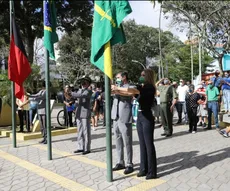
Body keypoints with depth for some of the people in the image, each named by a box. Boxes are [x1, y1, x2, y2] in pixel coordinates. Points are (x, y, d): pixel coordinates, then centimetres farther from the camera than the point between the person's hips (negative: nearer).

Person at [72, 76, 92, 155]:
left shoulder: (88, 91, -6)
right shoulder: (79, 90, 16)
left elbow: (81, 96, -23)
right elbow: (73, 98, 13)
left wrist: (71, 93, -19)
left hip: (85, 114, -7)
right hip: (79, 114, 7)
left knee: (86, 132, -1)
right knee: (80, 132, 11)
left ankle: (87, 149, 7)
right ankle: (81, 147, 21)